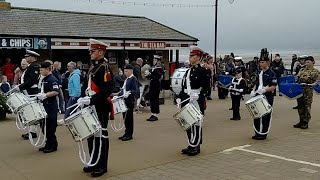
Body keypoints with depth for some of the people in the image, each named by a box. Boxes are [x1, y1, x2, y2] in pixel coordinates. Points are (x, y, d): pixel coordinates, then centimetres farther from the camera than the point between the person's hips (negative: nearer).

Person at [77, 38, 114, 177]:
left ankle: (102, 166, 11)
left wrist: (91, 100, -26)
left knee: (100, 136, 0)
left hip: (101, 108, -9)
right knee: (91, 135, 15)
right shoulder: (93, 67, 14)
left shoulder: (104, 68, -15)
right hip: (92, 107, 9)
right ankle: (94, 163, 27)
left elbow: (107, 90, -23)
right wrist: (85, 99, 10)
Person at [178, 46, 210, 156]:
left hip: (197, 101, -8)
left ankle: (196, 146, 8)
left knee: (196, 124, -1)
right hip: (187, 101, 8)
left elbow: (206, 88, -12)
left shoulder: (203, 71, -7)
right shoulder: (188, 71, 15)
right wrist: (180, 97, 11)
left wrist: (198, 96, -24)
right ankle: (191, 145, 23)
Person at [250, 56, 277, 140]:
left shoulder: (271, 73, -7)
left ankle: (263, 134, 8)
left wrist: (264, 90, -26)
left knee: (265, 117, -1)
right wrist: (253, 92, 5)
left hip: (267, 98, -7)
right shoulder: (259, 73, 13)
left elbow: (273, 87, -12)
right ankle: (258, 133, 20)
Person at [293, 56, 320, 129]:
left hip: (308, 91, -5)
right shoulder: (302, 70, 12)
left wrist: (310, 84, -21)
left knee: (307, 107, 0)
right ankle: (301, 121, 21)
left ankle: (305, 123, 9)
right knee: (300, 106, 10)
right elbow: (297, 77, 18)